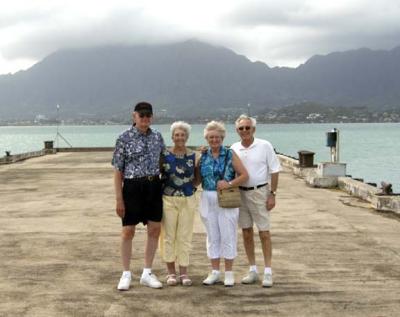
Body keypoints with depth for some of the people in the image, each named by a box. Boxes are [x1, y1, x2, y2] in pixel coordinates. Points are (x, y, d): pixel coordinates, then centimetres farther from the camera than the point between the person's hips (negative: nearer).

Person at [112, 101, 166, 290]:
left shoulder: (157, 137, 6)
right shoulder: (124, 138, -6)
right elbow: (118, 170, -5)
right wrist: (119, 198, -9)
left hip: (154, 186, 4)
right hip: (132, 187, -4)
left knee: (155, 230, 6)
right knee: (128, 231, 1)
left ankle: (147, 274, 19)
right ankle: (126, 275, 16)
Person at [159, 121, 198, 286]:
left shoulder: (192, 155, 3)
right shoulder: (164, 155, -2)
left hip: (188, 200, 1)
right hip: (168, 200, -1)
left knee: (185, 236, 5)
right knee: (168, 235, 3)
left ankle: (183, 272, 14)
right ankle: (171, 272, 15)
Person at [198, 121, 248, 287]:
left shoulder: (229, 155, -2)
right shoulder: (203, 156, 7)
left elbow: (244, 175, -6)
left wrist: (230, 183, -17)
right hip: (208, 200, 3)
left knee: (227, 235, 1)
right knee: (212, 236, 10)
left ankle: (229, 273, 11)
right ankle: (215, 272, 19)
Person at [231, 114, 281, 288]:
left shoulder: (264, 146, -6)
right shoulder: (234, 148, 5)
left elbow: (274, 171, -4)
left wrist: (272, 194, -9)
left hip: (259, 192, -4)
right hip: (240, 193, 4)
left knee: (264, 232, -2)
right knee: (246, 232, 9)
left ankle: (268, 272, 4)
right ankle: (253, 270, 18)